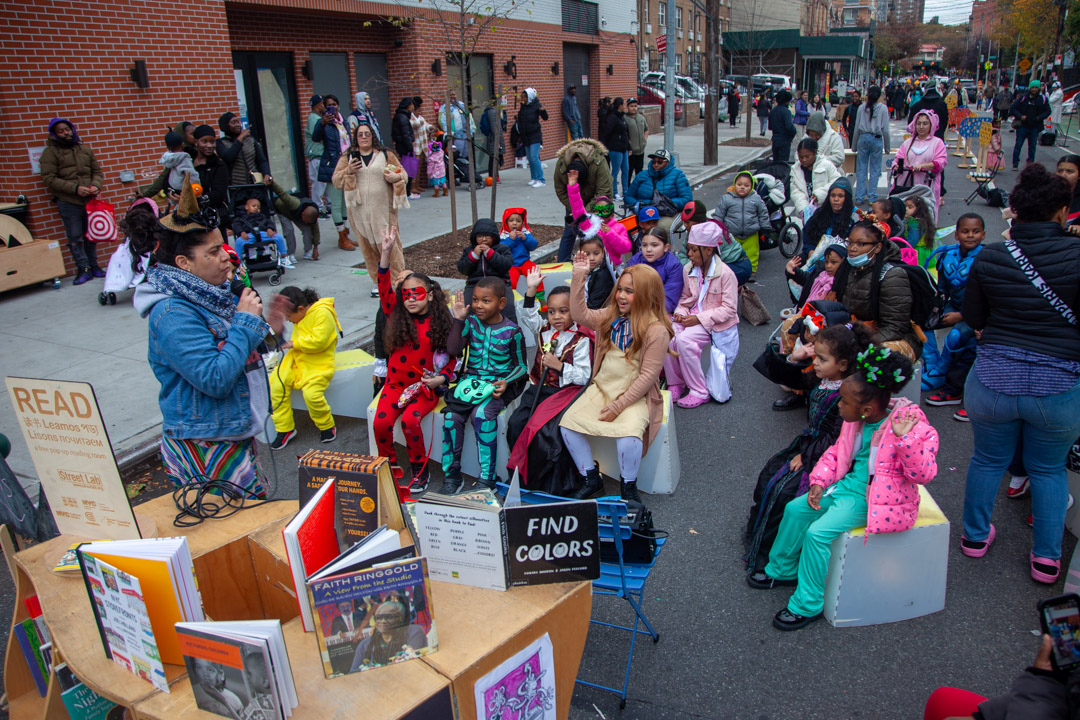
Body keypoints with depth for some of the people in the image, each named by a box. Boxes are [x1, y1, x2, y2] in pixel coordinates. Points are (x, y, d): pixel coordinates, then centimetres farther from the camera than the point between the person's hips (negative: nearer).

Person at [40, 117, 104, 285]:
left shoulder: (85, 149, 12)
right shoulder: (51, 152, -1)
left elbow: (97, 171, 15)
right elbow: (49, 179, -8)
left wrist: (96, 185, -6)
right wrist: (75, 188, -17)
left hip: (89, 200, 3)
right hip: (68, 202, -3)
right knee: (75, 238, -1)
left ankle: (94, 266, 21)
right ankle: (83, 270, 5)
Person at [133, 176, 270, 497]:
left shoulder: (213, 294, 6)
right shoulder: (173, 314, -21)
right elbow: (215, 380, -27)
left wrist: (264, 327, 1)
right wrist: (245, 321, -20)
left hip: (234, 433, 9)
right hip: (204, 447, -9)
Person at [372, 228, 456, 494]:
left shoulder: (441, 323, -2)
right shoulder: (397, 317, 4)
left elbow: (452, 357, 5)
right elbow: (384, 287, -8)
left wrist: (442, 378, -13)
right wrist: (386, 253, -18)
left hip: (426, 386, -3)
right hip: (396, 383, 3)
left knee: (410, 419, -27)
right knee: (381, 422, -18)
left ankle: (420, 470, -5)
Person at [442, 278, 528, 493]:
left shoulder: (512, 331, -3)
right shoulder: (471, 322, 5)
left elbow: (522, 366, 2)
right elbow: (453, 350, -6)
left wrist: (506, 382, -15)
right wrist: (458, 319, -10)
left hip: (498, 384, -3)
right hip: (470, 380, 4)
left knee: (482, 414, -31)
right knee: (451, 416, -21)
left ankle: (487, 479, -20)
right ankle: (451, 475, -4)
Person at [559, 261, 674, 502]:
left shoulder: (656, 330, -14)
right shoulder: (612, 316, 5)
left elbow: (648, 375, -15)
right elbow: (580, 315, 3)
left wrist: (618, 406, -16)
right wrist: (579, 276, -5)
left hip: (635, 395, -6)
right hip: (602, 387, 6)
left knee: (628, 435, -33)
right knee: (568, 423, -15)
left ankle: (628, 486, -3)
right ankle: (591, 479, 5)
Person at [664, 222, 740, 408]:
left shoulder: (725, 274, -14)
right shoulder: (688, 269, 3)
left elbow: (729, 308, -14)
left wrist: (699, 318, -20)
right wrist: (681, 312, -7)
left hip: (714, 323, -5)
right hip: (692, 317, 6)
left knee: (684, 340, -31)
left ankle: (700, 392, -15)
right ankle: (675, 384, -4)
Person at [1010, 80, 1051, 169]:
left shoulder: (1043, 99, 3)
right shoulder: (1023, 98, -3)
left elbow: (1048, 111, 10)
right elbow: (1012, 108, -1)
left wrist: (1039, 117, -8)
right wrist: (1020, 116, -15)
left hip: (1035, 127, 2)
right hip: (1022, 126, -2)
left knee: (1032, 146, 8)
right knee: (1018, 145, -5)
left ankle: (1030, 162, 19)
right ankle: (1015, 163, -1)